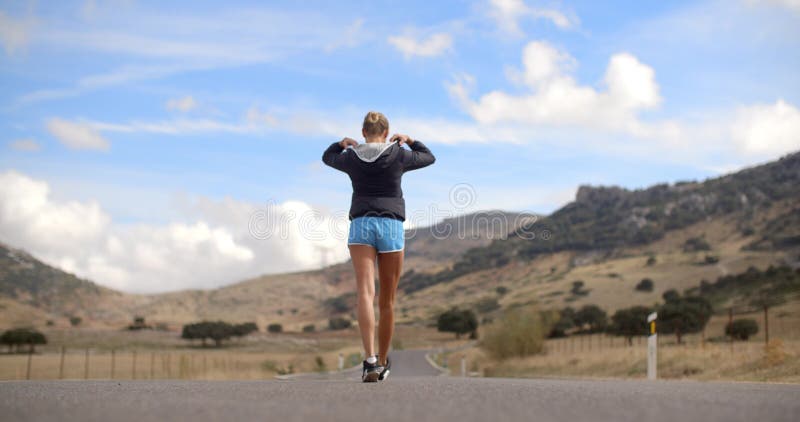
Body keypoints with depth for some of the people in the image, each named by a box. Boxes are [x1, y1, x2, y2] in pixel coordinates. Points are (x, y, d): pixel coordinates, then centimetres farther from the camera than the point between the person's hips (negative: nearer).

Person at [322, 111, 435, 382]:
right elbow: (429, 158, 22)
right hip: (392, 227, 0)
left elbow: (328, 157, 30)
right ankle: (382, 362, 23)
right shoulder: (398, 155, 2)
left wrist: (342, 144, 40)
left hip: (361, 226, 0)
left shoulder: (351, 158, 6)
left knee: (366, 293, -13)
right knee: (387, 300, 11)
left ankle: (370, 359, -32)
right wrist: (409, 140, 32)